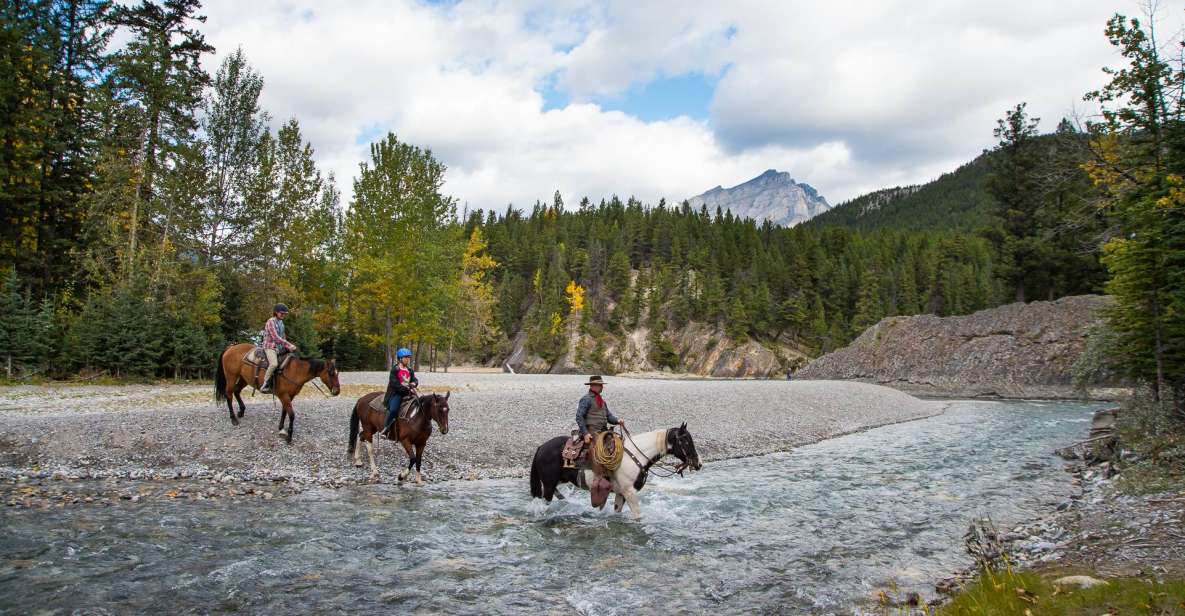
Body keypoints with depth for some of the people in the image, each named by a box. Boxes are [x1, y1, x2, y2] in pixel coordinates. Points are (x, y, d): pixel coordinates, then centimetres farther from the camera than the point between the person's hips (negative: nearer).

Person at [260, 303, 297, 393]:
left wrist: (288, 347, 4)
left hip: (279, 348, 9)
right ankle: (265, 385, -26)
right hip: (270, 347, -9)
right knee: (274, 363, -32)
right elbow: (275, 337, -20)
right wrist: (289, 345, -22)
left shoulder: (281, 322, 14)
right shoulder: (271, 321, -11)